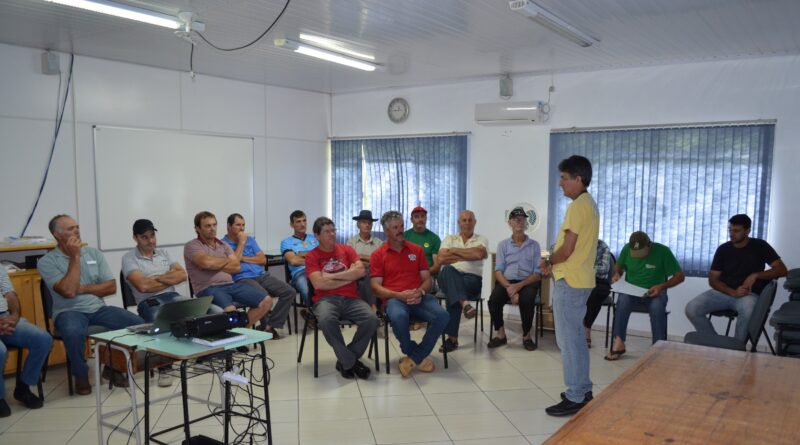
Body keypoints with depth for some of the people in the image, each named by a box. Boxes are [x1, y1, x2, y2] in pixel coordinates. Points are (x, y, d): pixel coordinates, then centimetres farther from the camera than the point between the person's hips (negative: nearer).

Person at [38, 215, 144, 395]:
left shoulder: (94, 253, 9)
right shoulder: (47, 262, -3)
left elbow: (111, 287, 5)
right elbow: (68, 291, -18)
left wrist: (82, 288, -9)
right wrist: (75, 257, -13)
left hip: (99, 308, 4)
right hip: (69, 311, -4)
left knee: (137, 323, -18)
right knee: (73, 331, -39)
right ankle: (81, 375, -10)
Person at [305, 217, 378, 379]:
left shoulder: (347, 249, 15)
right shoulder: (311, 256, 6)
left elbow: (360, 271, -1)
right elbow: (319, 283, -8)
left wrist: (331, 275, -6)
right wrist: (348, 276, -1)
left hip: (351, 298, 3)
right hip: (326, 299, -3)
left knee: (372, 319, -27)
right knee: (326, 319, -38)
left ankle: (346, 361, -6)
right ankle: (351, 361, -17)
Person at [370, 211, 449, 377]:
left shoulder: (416, 249, 17)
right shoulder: (378, 255, 8)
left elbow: (427, 279, 14)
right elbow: (376, 287, 1)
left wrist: (420, 292, -10)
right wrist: (398, 295, -15)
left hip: (419, 298, 3)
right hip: (394, 299, -3)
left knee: (442, 316, -27)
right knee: (398, 318, -39)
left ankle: (413, 358, -11)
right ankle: (420, 357, -10)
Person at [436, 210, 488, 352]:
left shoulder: (481, 239, 14)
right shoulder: (449, 238, 19)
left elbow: (479, 254, -12)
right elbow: (441, 260, 1)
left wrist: (454, 251, -1)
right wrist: (467, 256, 0)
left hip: (472, 279, -1)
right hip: (449, 278, 1)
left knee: (453, 292, -37)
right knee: (448, 270, -37)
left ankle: (452, 337, -39)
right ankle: (465, 304, -56)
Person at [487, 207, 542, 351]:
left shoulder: (534, 245, 9)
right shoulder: (503, 244, 11)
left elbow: (538, 274, 0)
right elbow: (498, 271, 1)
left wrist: (519, 286, -17)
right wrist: (509, 287, -19)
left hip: (527, 282, -1)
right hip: (506, 281, 1)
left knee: (527, 300, -34)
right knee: (494, 300, -30)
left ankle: (526, 336, -12)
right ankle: (501, 334, -9)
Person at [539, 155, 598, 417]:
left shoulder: (577, 206, -17)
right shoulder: (589, 204, 14)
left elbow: (567, 249, -20)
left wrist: (548, 262, -2)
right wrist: (554, 264, 10)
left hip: (569, 282, -10)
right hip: (580, 280, 10)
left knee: (568, 340, -4)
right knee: (576, 338, 17)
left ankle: (575, 399, 2)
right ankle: (583, 390, 26)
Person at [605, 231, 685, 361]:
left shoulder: (662, 251, -11)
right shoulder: (627, 249, -3)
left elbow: (680, 276, -8)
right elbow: (619, 265, 17)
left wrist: (662, 286, -23)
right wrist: (617, 274, -6)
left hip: (654, 292, -2)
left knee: (657, 306, -37)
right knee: (623, 299, -34)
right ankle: (619, 342, -29)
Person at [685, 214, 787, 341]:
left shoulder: (760, 246, 3)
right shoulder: (723, 249, 6)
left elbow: (782, 270, -3)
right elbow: (713, 279, 3)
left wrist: (756, 275, -19)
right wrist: (733, 292, -16)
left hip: (748, 294, -3)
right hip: (724, 291, 3)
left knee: (747, 311, -40)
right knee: (692, 309, -22)